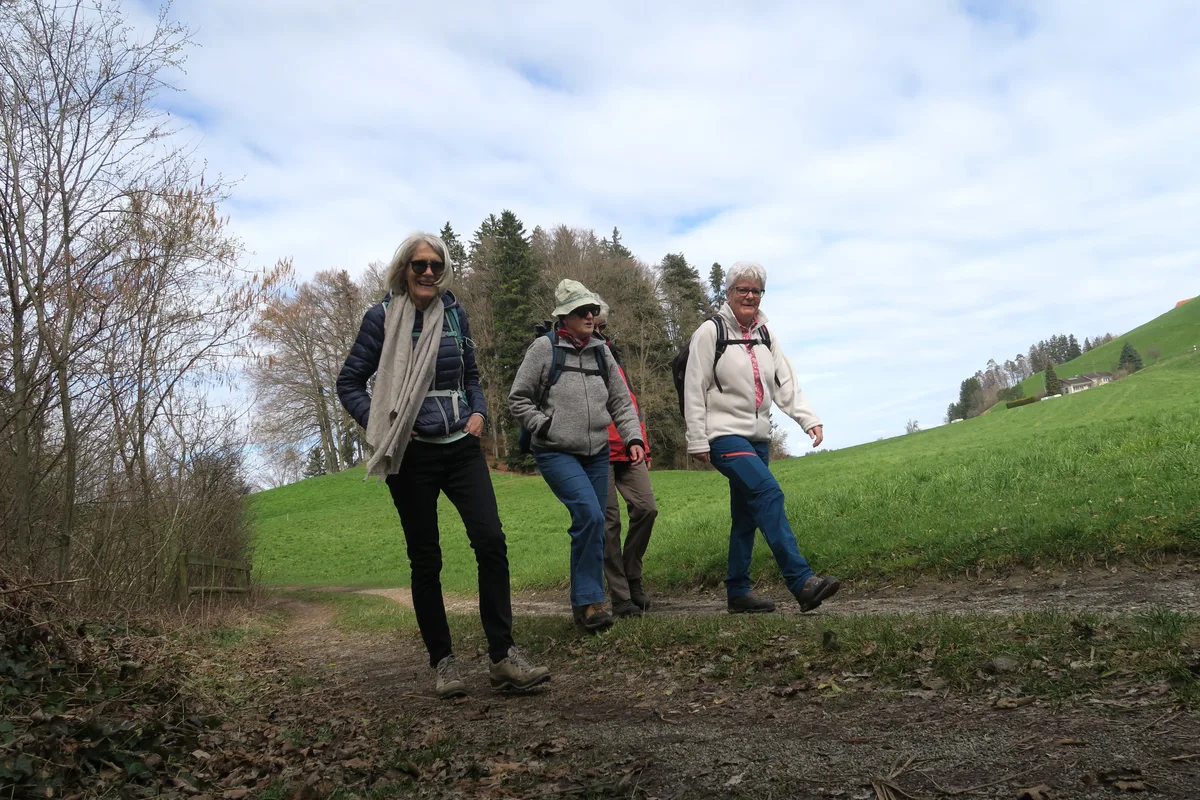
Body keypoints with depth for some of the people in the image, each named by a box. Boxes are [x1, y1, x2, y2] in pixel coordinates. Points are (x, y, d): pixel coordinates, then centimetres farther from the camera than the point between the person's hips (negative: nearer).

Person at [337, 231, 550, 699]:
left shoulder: (454, 314, 8)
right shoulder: (383, 317, -2)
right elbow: (349, 383, 2)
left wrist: (479, 412, 1)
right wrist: (380, 424, -11)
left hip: (461, 448, 3)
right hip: (412, 455, -3)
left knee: (491, 541, -9)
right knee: (425, 559, 4)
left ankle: (503, 657, -3)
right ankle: (442, 662, 15)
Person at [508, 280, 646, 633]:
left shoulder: (601, 352, 11)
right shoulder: (545, 348, -4)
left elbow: (621, 402, 13)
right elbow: (518, 399, 0)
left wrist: (633, 438, 1)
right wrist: (545, 428, -8)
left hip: (597, 454, 6)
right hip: (557, 454, -5)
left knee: (594, 528, 7)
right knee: (590, 515, -23)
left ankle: (584, 604, 22)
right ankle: (589, 601, -12)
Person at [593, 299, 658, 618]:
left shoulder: (611, 355, 23)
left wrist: (643, 445, 21)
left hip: (628, 449, 6)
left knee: (646, 508, -5)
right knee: (609, 521, -4)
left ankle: (632, 579, 13)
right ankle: (621, 597, 3)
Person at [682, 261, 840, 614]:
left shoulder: (764, 335, 14)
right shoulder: (710, 331, -5)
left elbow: (785, 383, 9)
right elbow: (694, 390, -7)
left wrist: (809, 419, -5)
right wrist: (697, 441, -10)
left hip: (758, 438, 8)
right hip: (725, 436, -7)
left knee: (747, 515, 9)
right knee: (769, 493, -23)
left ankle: (738, 592, 19)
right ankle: (802, 582, -28)